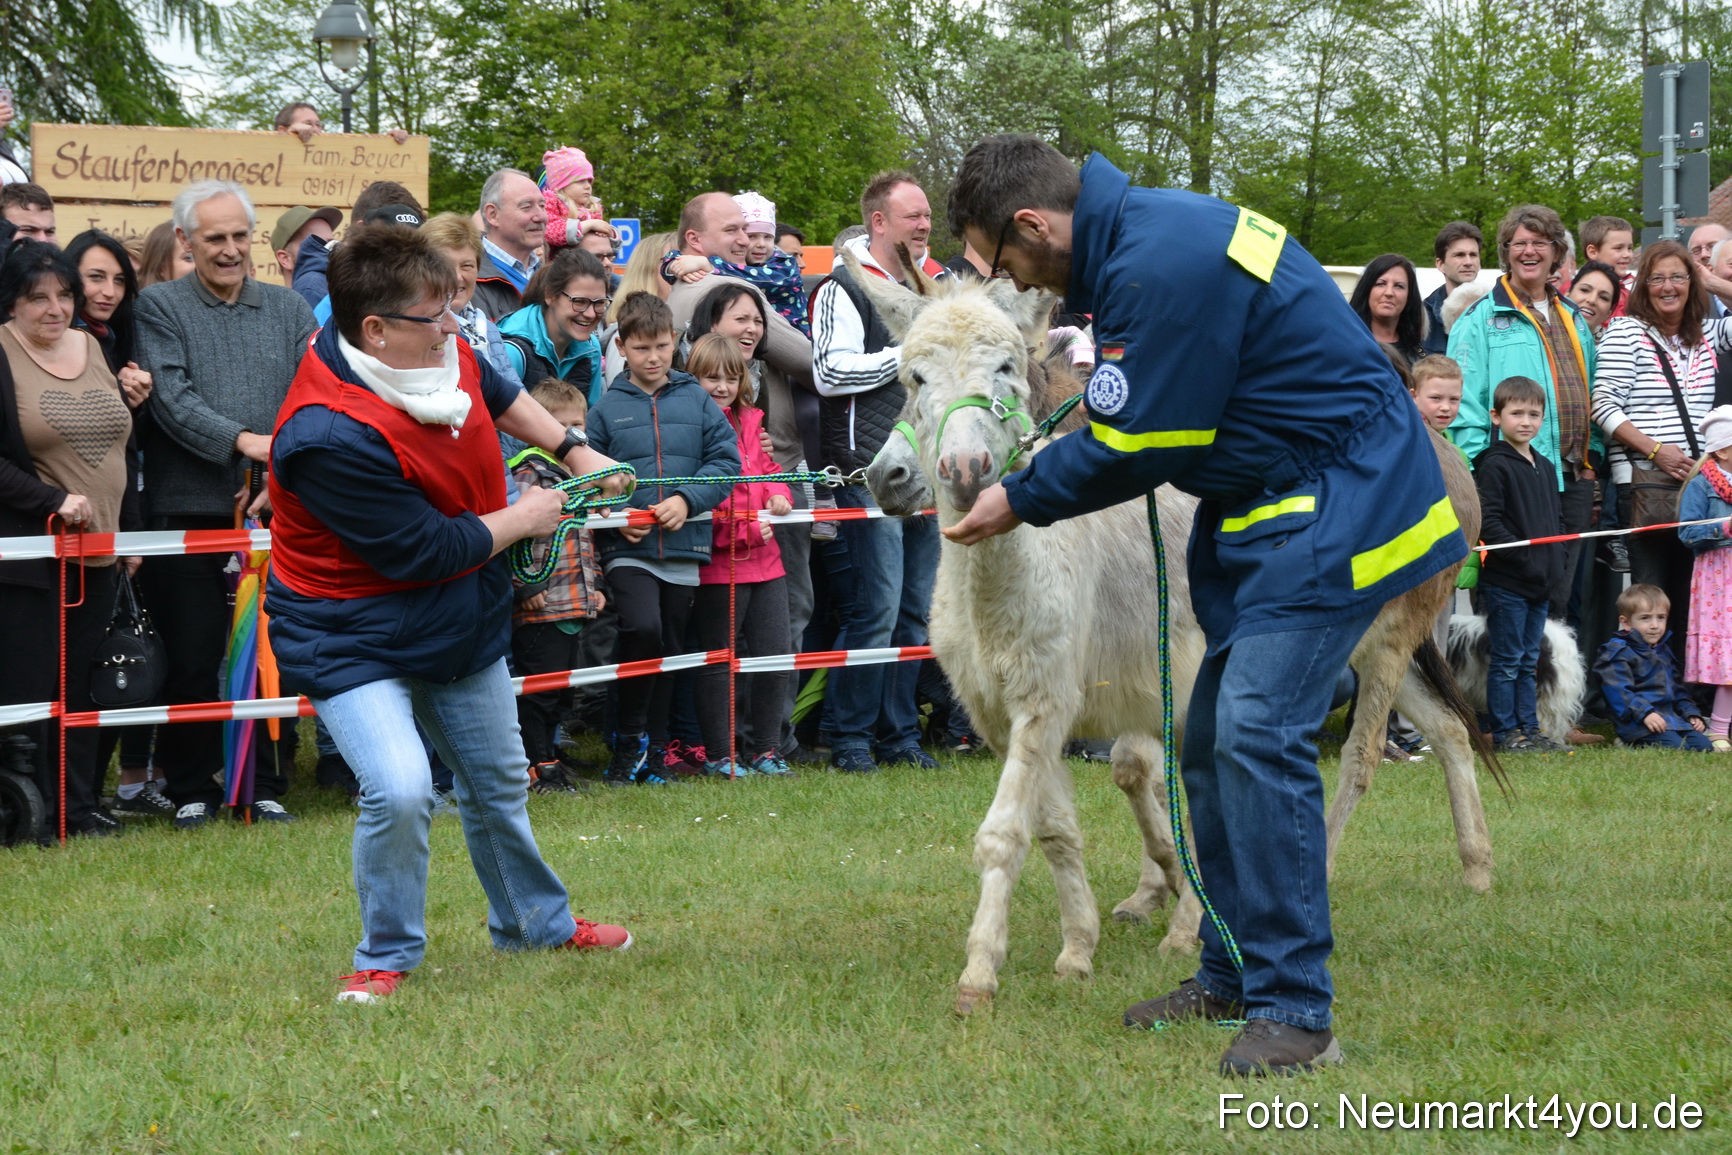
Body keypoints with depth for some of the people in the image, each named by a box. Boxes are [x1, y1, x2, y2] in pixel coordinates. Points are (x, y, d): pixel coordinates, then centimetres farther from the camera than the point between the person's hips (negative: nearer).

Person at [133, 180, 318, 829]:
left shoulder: (288, 309, 11)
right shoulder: (161, 307, 2)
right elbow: (172, 396, -11)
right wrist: (242, 440, -23)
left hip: (274, 511, 3)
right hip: (188, 509, -2)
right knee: (192, 660, -1)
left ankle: (266, 785, 17)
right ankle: (192, 790, 12)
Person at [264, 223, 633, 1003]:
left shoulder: (438, 351, -11)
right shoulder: (329, 438, -36)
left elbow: (498, 396, 16)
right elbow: (425, 551, -28)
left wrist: (572, 448, 14)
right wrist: (524, 519, -14)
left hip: (461, 620, 8)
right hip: (352, 639, -8)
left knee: (499, 783, 22)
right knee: (399, 790, -26)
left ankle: (535, 922, 47)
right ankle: (387, 956, -1)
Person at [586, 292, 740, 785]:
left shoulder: (697, 400, 7)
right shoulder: (606, 408, 2)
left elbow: (725, 461, 3)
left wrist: (687, 500, -11)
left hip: (684, 544, 3)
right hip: (627, 547, -3)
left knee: (669, 648, 9)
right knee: (643, 630, -22)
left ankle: (651, 752, 20)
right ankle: (628, 741, -6)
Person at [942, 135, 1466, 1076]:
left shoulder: (1158, 265, -22)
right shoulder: (1144, 232, 11)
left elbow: (1132, 448, -16)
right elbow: (1135, 417, 19)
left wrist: (1022, 500, -2)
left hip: (1334, 504, -11)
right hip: (1270, 506, 11)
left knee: (1256, 734, -17)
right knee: (1213, 741, 11)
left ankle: (1293, 1010, -13)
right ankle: (1231, 974, 22)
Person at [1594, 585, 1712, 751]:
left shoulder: (1664, 652, 23)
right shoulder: (1618, 652, -5)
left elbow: (1677, 690, 30)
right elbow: (1617, 691, -17)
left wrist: (1691, 713, 14)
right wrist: (1645, 713, -28)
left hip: (1671, 716, 8)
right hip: (1637, 722, -8)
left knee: (1703, 745, -11)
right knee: (1676, 747, -30)